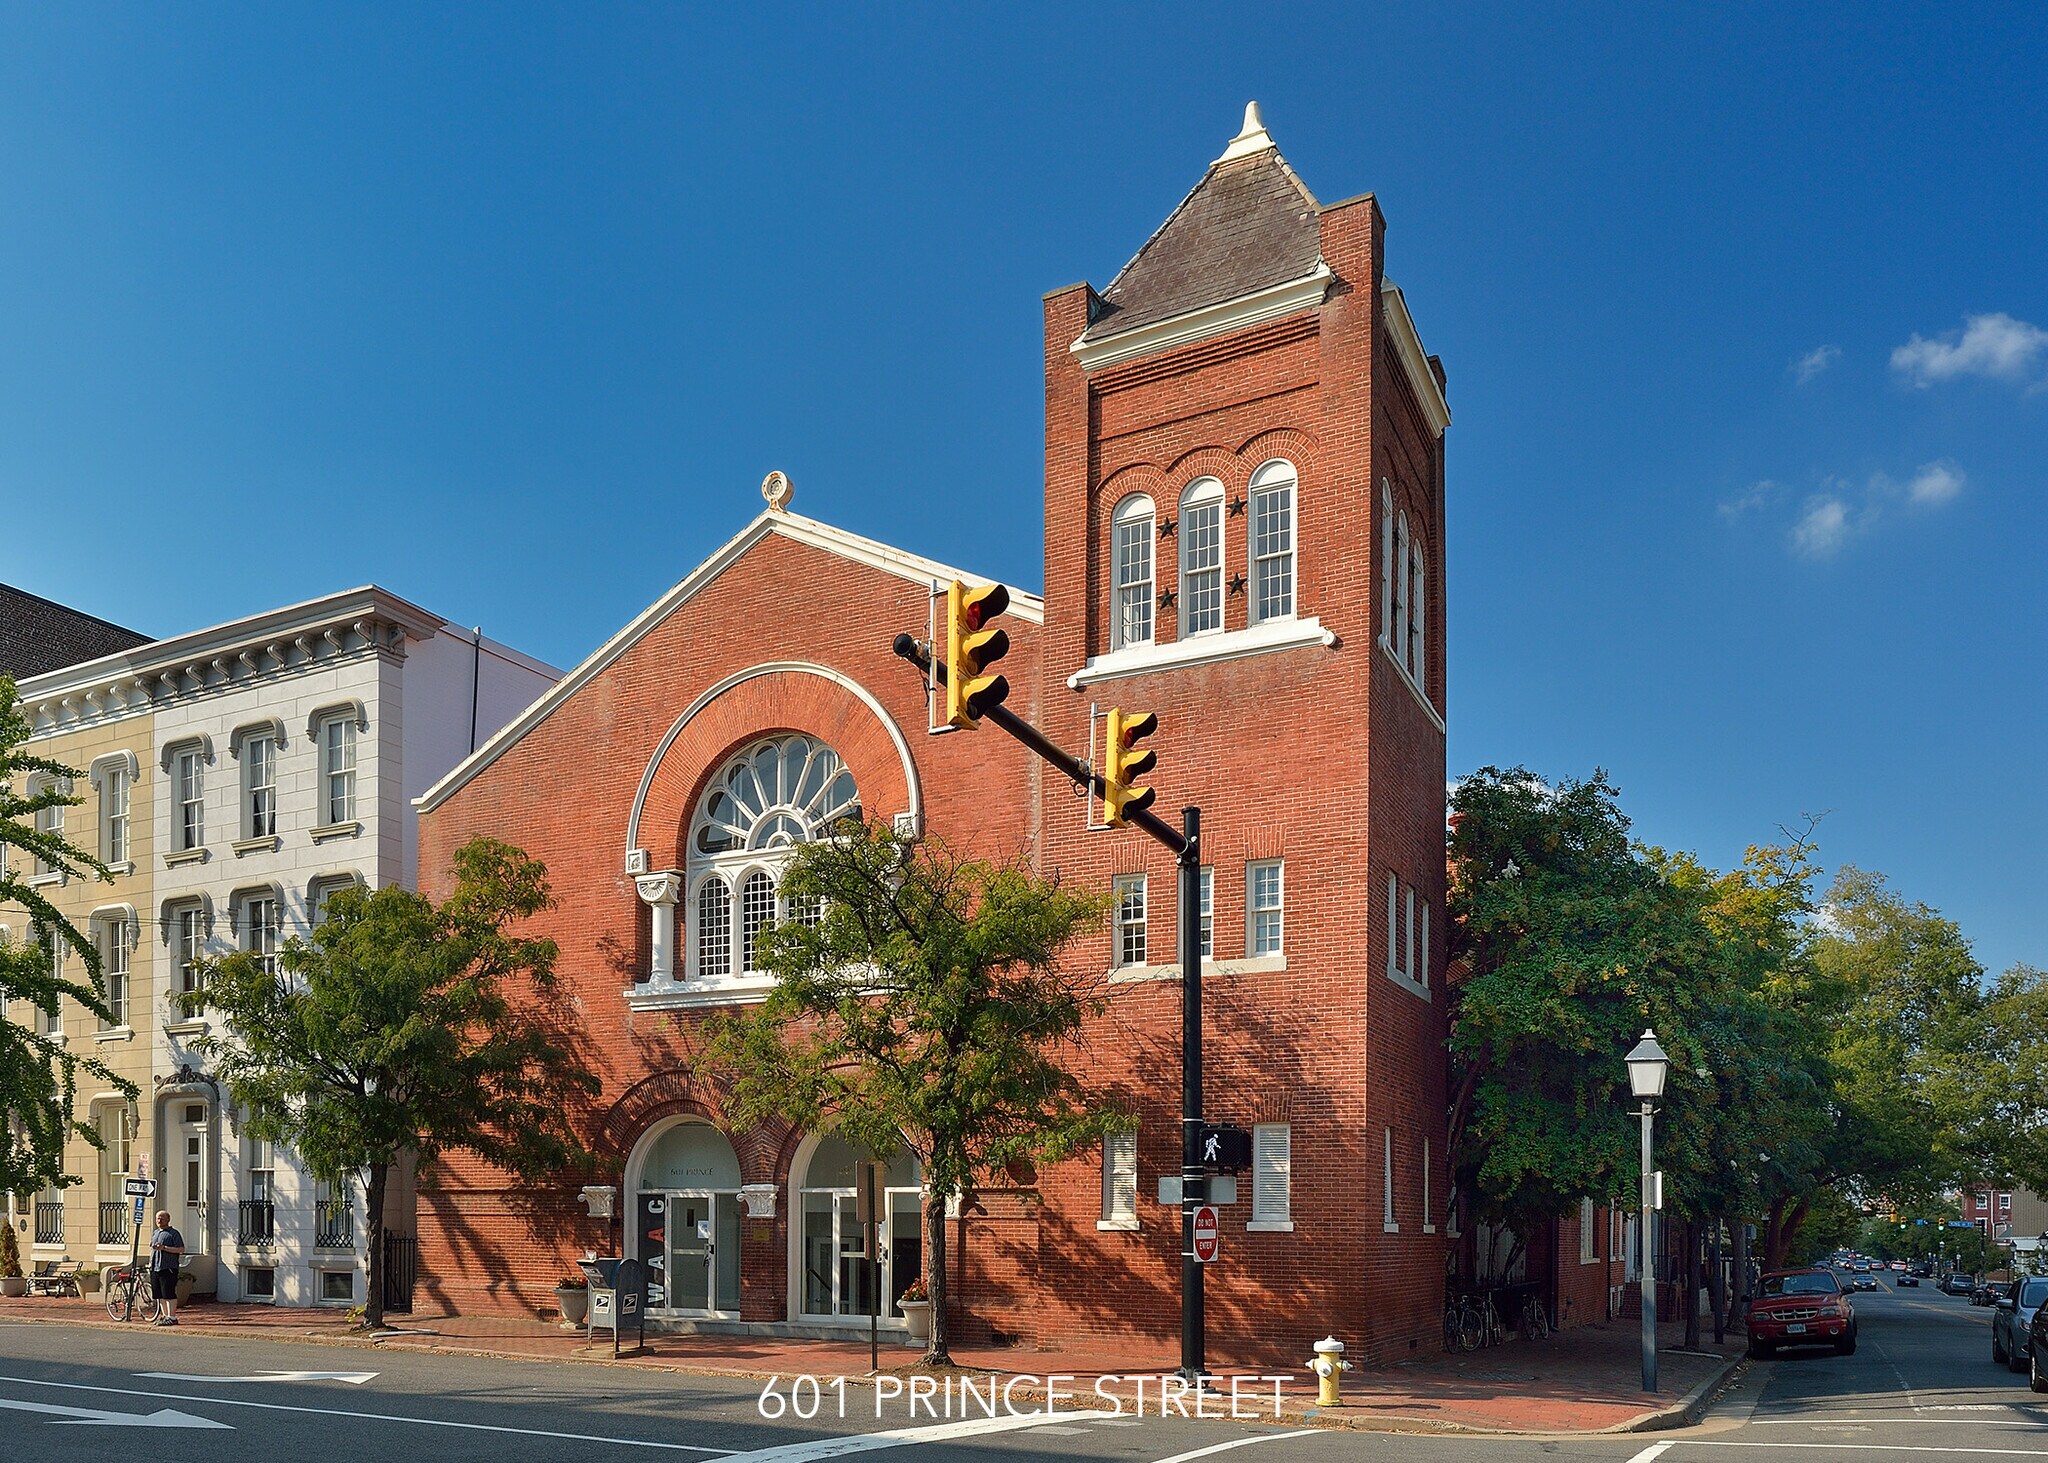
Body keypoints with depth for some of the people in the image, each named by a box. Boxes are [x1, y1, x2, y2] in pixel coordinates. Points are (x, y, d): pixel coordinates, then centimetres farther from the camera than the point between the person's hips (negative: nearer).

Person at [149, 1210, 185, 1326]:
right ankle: (165, 1315, 19)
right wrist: (150, 1263, 17)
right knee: (159, 1295, 10)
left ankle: (172, 1317, -5)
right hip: (155, 1269, 8)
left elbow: (181, 1249, -12)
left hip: (168, 1269, -8)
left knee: (169, 1294, -8)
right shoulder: (155, 1233, 20)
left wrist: (164, 1248, -19)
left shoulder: (173, 1233, -4)